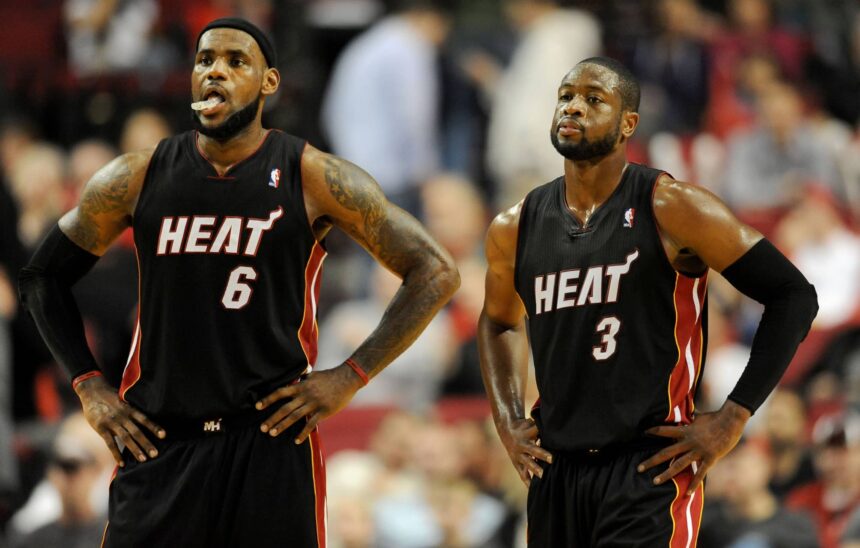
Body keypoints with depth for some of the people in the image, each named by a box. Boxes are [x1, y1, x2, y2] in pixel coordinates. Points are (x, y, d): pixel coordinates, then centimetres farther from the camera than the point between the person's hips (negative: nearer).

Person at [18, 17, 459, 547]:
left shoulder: (314, 178, -4)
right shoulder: (137, 178, 3)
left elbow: (436, 272, -1)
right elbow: (44, 276, 17)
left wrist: (349, 378, -6)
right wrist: (89, 387, 7)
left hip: (271, 440, -2)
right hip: (157, 441, 2)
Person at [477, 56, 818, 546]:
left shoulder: (669, 208, -8)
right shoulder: (515, 229, 8)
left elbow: (793, 296, -6)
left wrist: (733, 418, -9)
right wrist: (507, 420, 15)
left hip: (650, 467, -6)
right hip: (555, 471, 6)